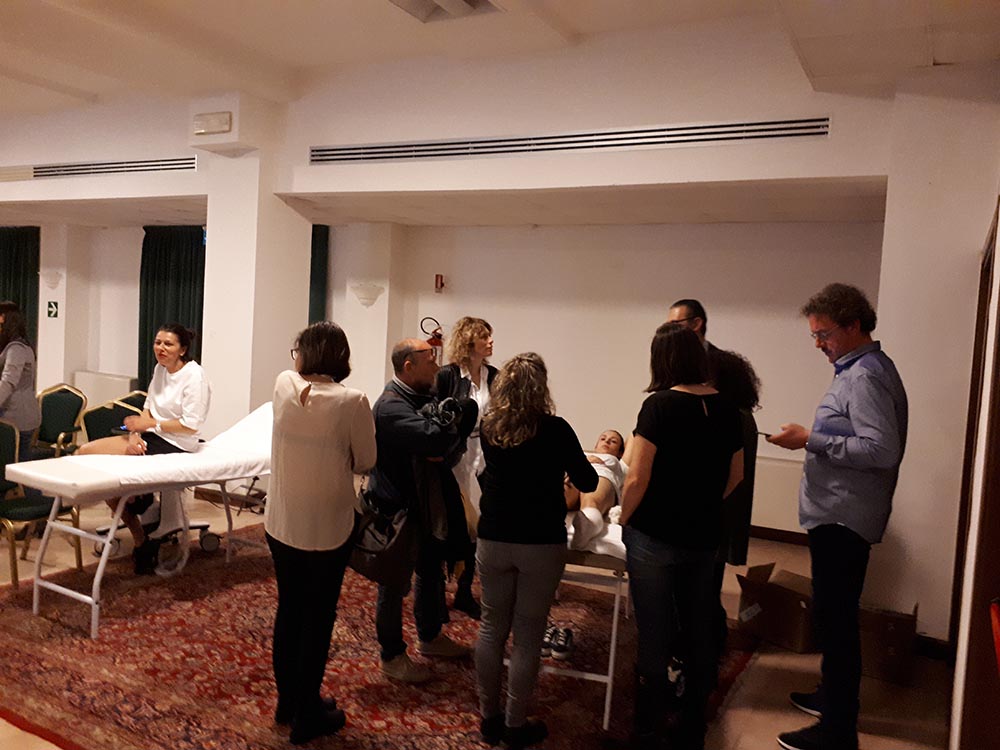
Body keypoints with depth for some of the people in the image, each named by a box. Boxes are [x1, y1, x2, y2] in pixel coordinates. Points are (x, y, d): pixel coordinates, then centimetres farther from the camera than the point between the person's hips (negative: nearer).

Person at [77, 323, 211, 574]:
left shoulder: (194, 375, -13)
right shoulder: (160, 369, 12)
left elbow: (192, 424, -17)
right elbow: (148, 409, 11)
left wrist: (149, 424, -13)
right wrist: (135, 434, -7)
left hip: (174, 445, -9)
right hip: (151, 438, 9)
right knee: (85, 452, -5)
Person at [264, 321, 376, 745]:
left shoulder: (284, 385, -7)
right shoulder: (353, 402, -18)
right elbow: (365, 463, -6)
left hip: (280, 524, 5)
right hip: (328, 529, -4)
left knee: (288, 611, 20)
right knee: (317, 619, 10)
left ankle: (287, 701, 37)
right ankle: (306, 717, 24)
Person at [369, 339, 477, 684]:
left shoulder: (421, 398, 4)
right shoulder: (391, 407, -25)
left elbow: (470, 409, 2)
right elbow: (434, 438, -37)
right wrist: (451, 421, -16)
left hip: (426, 507, 9)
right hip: (397, 510, -9)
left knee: (431, 573, 24)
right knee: (395, 585, 9)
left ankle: (430, 637, 45)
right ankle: (392, 657, 27)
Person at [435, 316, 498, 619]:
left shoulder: (493, 375, 4)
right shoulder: (448, 375, -9)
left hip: (484, 459, 4)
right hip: (454, 458, -4)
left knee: (474, 526, 10)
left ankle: (464, 593, 26)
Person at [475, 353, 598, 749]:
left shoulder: (488, 429, 1)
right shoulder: (554, 428, -11)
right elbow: (587, 483, -1)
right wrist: (570, 462, 19)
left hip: (494, 541, 4)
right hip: (542, 545, -3)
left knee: (491, 627, 14)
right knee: (527, 635, 7)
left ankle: (489, 717, 25)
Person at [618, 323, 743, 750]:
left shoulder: (660, 405, -16)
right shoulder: (725, 408, 1)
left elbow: (637, 479, -17)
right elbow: (735, 475, 11)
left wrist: (624, 519, -1)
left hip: (655, 538, -5)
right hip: (704, 539, 5)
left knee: (655, 640, 7)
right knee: (698, 636, 17)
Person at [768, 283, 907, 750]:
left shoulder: (865, 377, -17)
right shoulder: (859, 369, 14)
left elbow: (880, 449, -26)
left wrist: (812, 440, -21)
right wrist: (815, 439, 12)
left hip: (843, 519, -11)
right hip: (838, 515, 11)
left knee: (835, 619, -3)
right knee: (835, 616, 21)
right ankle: (835, 696, 36)